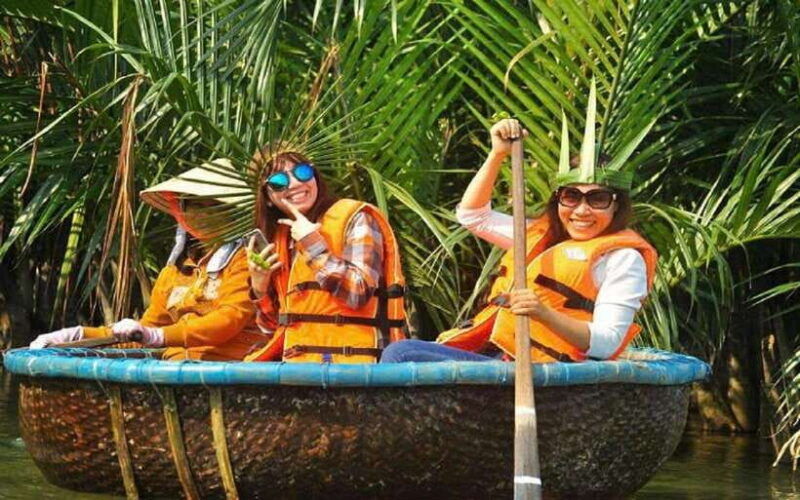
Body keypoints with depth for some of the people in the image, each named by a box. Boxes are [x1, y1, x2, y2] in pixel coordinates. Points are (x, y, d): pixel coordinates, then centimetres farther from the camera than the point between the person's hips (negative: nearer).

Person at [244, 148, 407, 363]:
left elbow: (358, 295, -14)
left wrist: (315, 247, -12)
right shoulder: (281, 239, 18)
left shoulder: (355, 218, 0)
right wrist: (259, 287, 4)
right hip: (297, 366, 6)